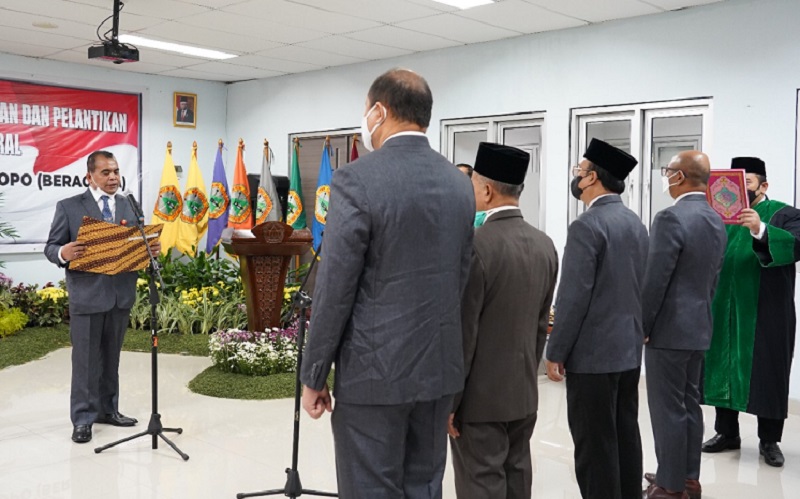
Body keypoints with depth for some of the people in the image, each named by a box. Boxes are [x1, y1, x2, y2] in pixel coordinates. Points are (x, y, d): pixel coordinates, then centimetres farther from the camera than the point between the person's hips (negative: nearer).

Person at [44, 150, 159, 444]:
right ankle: (83, 418, 10)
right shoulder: (69, 207, -2)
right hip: (87, 295, -4)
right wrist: (64, 253, -25)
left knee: (111, 357, 14)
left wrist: (152, 249, -10)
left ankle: (108, 409, 27)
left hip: (122, 294, 4)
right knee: (86, 359, 1)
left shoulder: (130, 206, 10)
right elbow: (50, 248, -2)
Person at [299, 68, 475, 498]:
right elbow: (461, 279, 11)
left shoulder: (357, 179, -14)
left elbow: (334, 291, -14)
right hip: (440, 367, 7)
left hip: (374, 370, -6)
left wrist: (313, 376, -4)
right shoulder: (459, 184, 6)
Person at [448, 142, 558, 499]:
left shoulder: (475, 245, -20)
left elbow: (462, 332, -18)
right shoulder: (545, 245, 3)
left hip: (481, 393, -7)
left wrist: (448, 398, -11)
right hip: (525, 390, 7)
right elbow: (541, 323, 10)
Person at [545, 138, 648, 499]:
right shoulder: (635, 224, 10)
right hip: (629, 347, 9)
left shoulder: (586, 226, -17)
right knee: (625, 435, 16)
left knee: (595, 443, 0)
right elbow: (641, 287, 14)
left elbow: (573, 297, -19)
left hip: (594, 352, -9)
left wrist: (556, 352, -12)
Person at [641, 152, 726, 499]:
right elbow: (713, 278, 14)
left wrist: (641, 326, -10)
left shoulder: (671, 218, -19)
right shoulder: (717, 221, 9)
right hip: (699, 327, 9)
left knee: (668, 409, 0)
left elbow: (655, 280, -19)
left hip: (668, 329, -9)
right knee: (689, 405, 16)